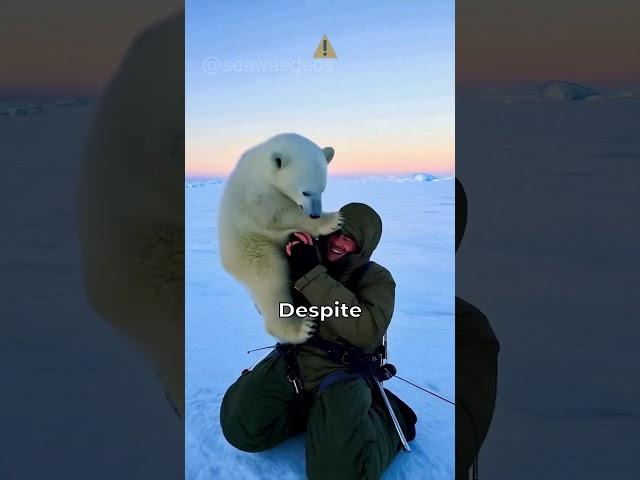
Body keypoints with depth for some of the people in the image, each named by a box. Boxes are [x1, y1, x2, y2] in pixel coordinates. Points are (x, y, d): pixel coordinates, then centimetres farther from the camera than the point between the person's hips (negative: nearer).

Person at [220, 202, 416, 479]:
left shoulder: (376, 278, -5)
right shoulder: (312, 261, 4)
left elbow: (366, 331, -24)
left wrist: (311, 275, -27)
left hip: (341, 371, -4)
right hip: (292, 358, 4)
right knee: (241, 426, -14)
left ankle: (388, 416, 6)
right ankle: (314, 409, 8)